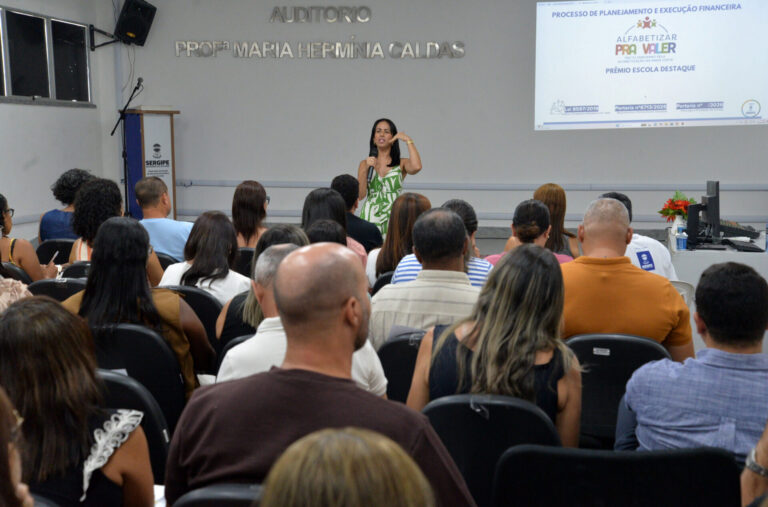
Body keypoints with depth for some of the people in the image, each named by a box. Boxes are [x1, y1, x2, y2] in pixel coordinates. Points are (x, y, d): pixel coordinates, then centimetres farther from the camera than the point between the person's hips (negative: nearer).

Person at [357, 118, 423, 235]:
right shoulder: (365, 164, 12)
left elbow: (416, 167, -17)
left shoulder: (401, 164, 7)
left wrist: (408, 140, -5)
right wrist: (366, 169, -8)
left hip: (392, 219, -1)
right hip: (369, 218, 1)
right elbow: (360, 194, 3)